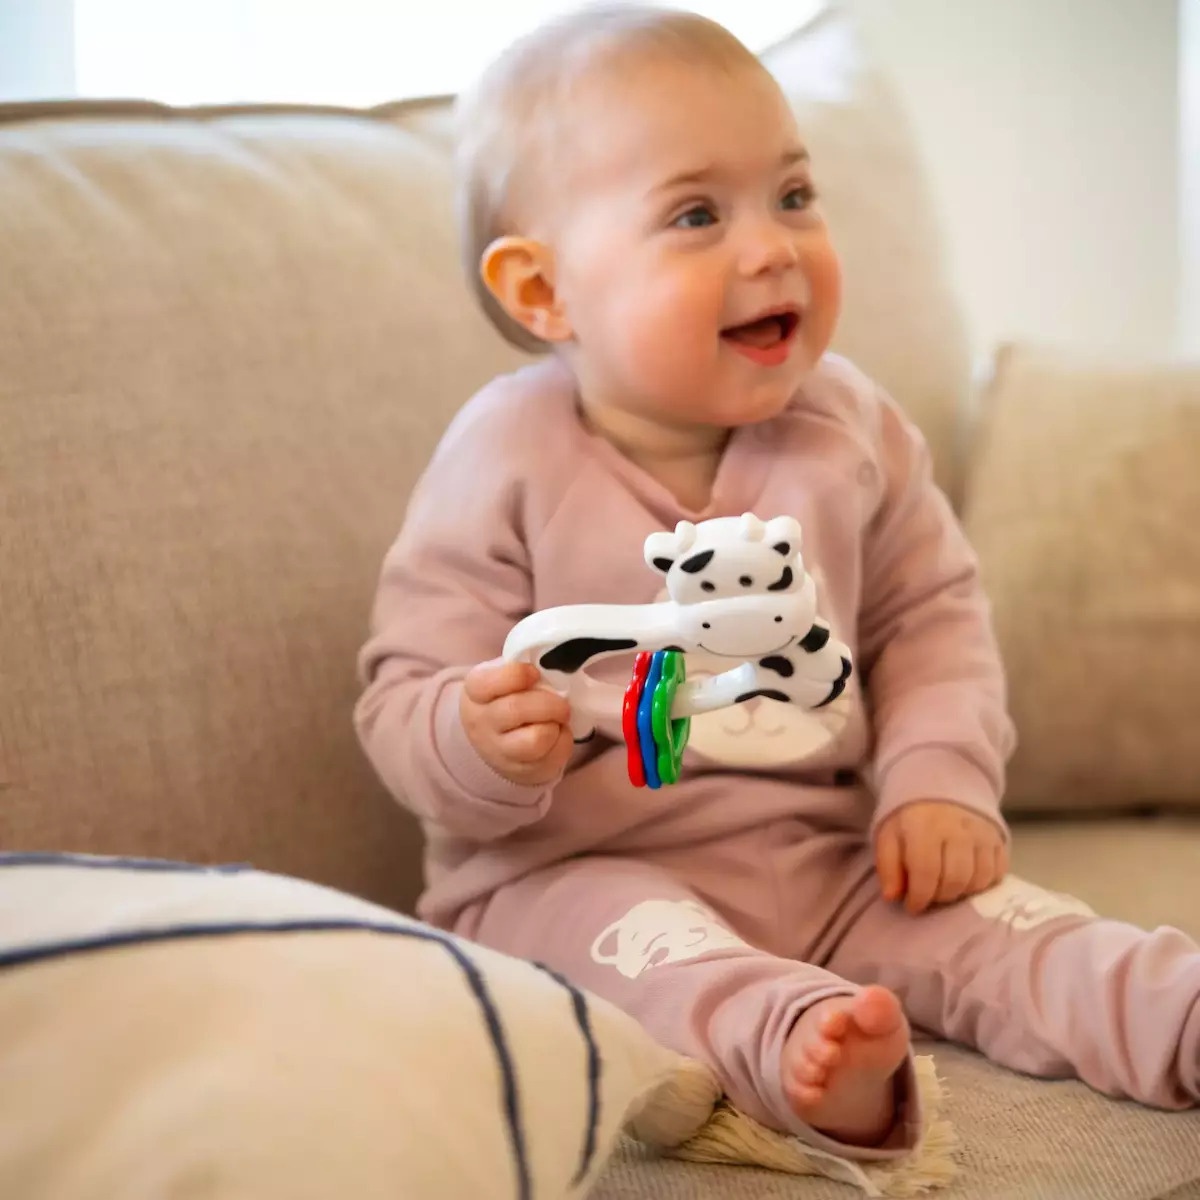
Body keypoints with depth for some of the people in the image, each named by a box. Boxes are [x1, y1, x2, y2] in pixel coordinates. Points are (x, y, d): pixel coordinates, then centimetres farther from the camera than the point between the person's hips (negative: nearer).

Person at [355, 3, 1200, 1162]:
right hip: (575, 872, -5)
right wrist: (481, 746, -32)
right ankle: (796, 1046, -59)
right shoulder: (508, 462, -10)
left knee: (985, 917, -16)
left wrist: (939, 780, -5)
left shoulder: (850, 428, 1)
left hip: (823, 856, 5)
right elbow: (402, 698, -9)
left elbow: (932, 614, 11)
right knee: (640, 940, -35)